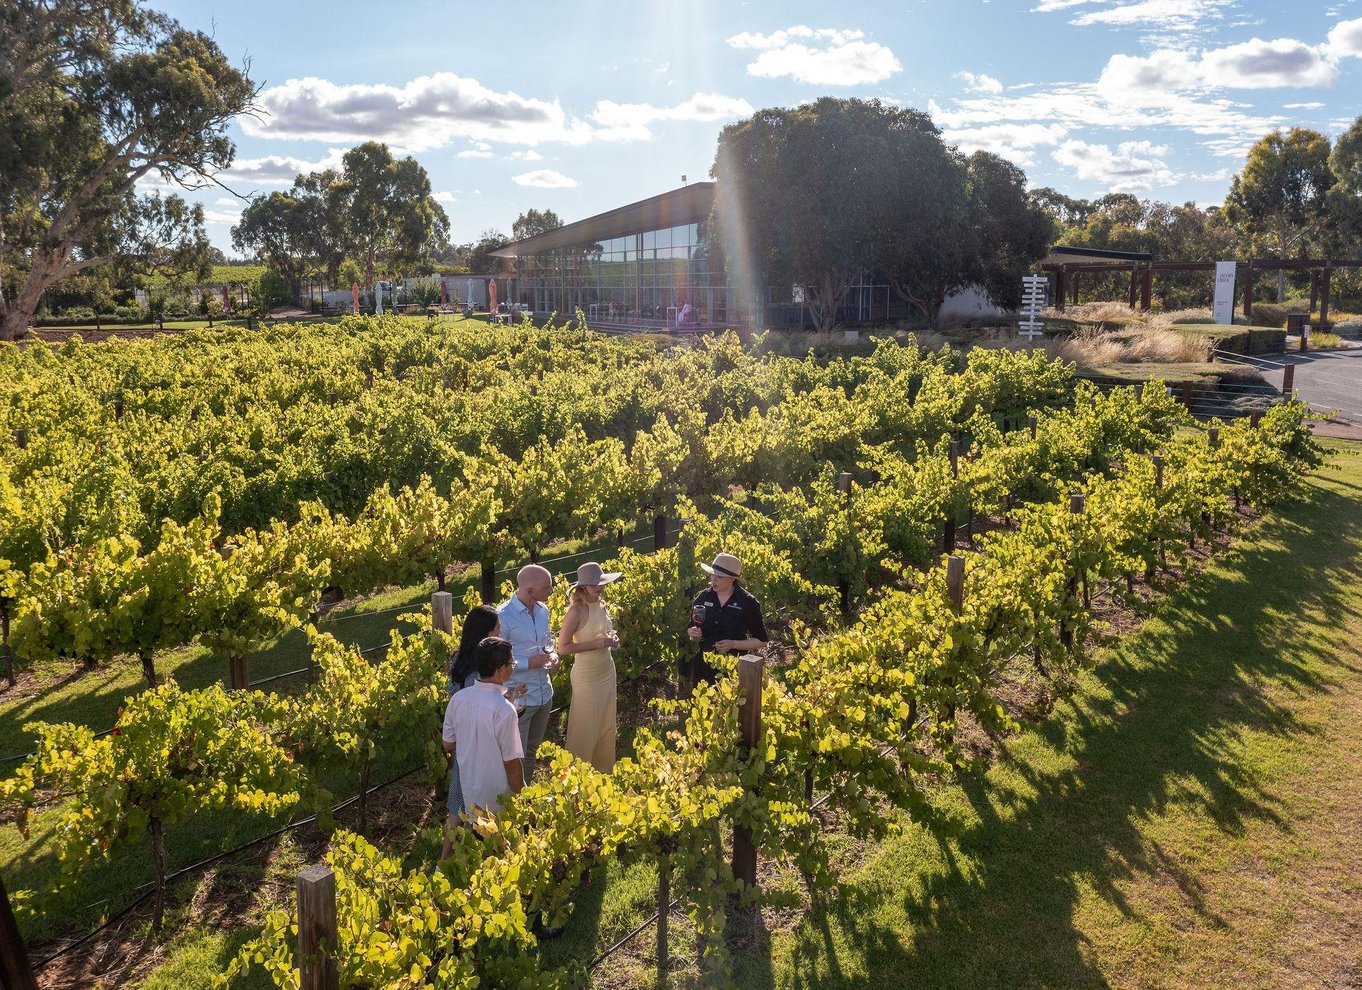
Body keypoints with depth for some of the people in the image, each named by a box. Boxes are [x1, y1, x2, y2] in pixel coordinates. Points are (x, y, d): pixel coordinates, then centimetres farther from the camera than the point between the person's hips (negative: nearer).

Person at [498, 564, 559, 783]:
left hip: (544, 694, 7)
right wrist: (529, 663, -23)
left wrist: (552, 655, -4)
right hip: (519, 698, -7)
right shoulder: (504, 616, -21)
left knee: (533, 750, 22)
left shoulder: (543, 610, 1)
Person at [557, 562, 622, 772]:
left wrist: (612, 640, -1)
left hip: (608, 670, 7)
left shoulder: (601, 605, 3)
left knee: (607, 725, 17)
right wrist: (598, 644, -22)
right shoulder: (576, 611, -18)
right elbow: (562, 648, -19)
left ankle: (604, 770, 33)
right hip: (587, 676, -7)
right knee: (586, 729, 3)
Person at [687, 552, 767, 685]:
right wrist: (693, 633, -9)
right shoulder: (703, 597, 1)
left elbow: (761, 641, -3)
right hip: (703, 665, 3)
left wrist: (733, 644, -17)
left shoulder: (747, 602, -8)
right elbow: (691, 628, 14)